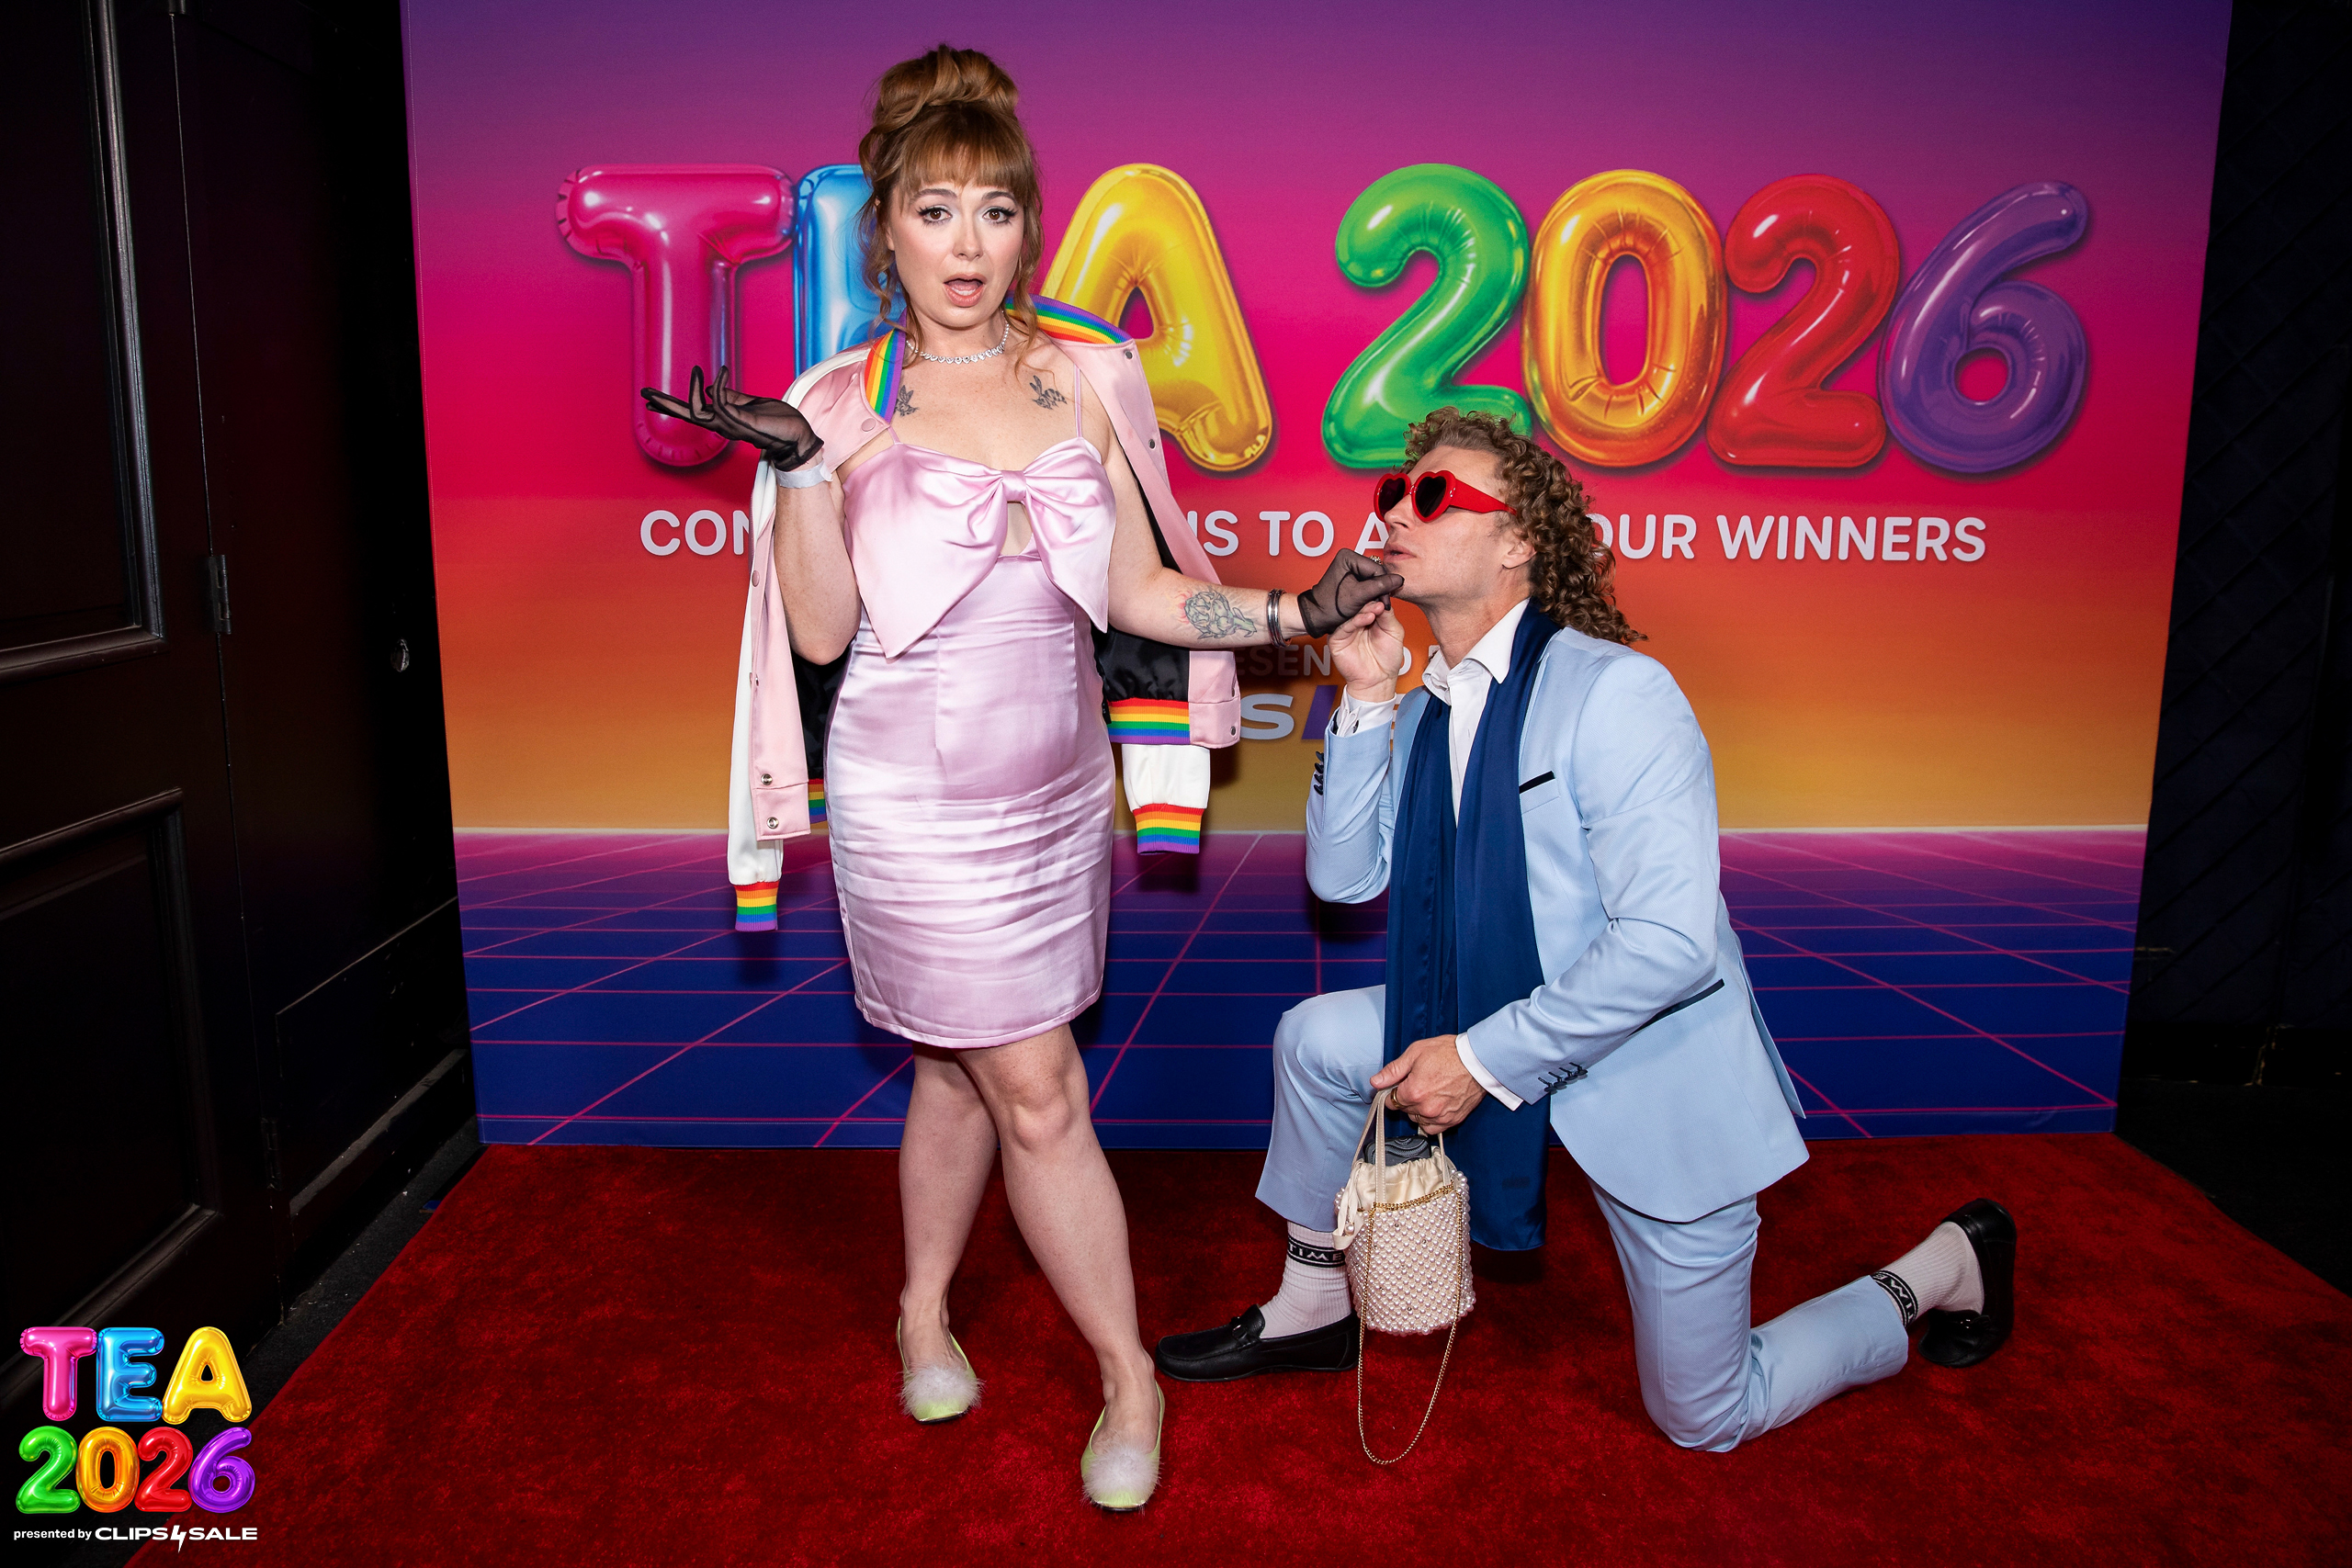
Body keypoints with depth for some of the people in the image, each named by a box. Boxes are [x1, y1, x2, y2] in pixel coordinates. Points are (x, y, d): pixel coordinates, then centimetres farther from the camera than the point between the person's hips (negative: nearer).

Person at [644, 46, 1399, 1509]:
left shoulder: (1088, 377, 3)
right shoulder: (848, 403, -5)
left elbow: (1137, 593, 4)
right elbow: (821, 632, -8)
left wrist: (1296, 613, -6)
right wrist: (800, 468, -19)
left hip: (1057, 784, 4)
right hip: (916, 798, -3)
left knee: (963, 1065, 17)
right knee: (1038, 1093, 1)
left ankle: (927, 1309, 40)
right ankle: (1132, 1377, 19)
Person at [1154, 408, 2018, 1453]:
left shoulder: (1614, 692, -24)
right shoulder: (1425, 712, 2)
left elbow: (1670, 942, -30)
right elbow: (1343, 876, -1)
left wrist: (1485, 1059, -25)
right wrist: (1367, 699, -9)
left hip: (1657, 1083, -6)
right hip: (1512, 1046, 7)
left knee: (1705, 1419, 7)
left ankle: (1943, 1269, 30)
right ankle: (1311, 1314, 21)